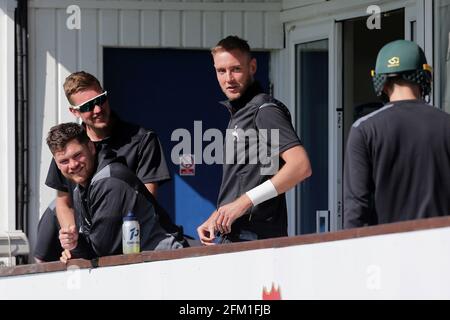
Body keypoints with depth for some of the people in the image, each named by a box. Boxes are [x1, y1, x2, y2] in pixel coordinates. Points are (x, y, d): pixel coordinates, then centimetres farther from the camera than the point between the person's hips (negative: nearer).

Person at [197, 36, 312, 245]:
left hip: (255, 238, -9)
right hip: (229, 234, 9)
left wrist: (244, 202, -23)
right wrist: (215, 220, 13)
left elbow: (300, 166, -22)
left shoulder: (264, 111, -9)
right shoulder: (238, 114, 21)